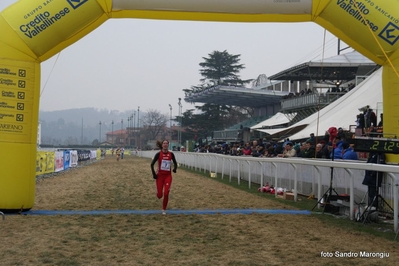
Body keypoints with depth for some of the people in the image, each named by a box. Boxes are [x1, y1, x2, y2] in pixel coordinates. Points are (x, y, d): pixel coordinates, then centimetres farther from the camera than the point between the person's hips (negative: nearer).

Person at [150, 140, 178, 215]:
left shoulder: (171, 154, -1)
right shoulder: (158, 154, -7)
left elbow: (175, 163, 11)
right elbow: (152, 164, -3)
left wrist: (175, 168, -9)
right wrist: (154, 174, -10)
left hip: (168, 176, 1)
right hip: (160, 175, -1)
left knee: (166, 194, -9)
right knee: (159, 195, -1)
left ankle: (164, 209, 11)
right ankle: (158, 192, 39)